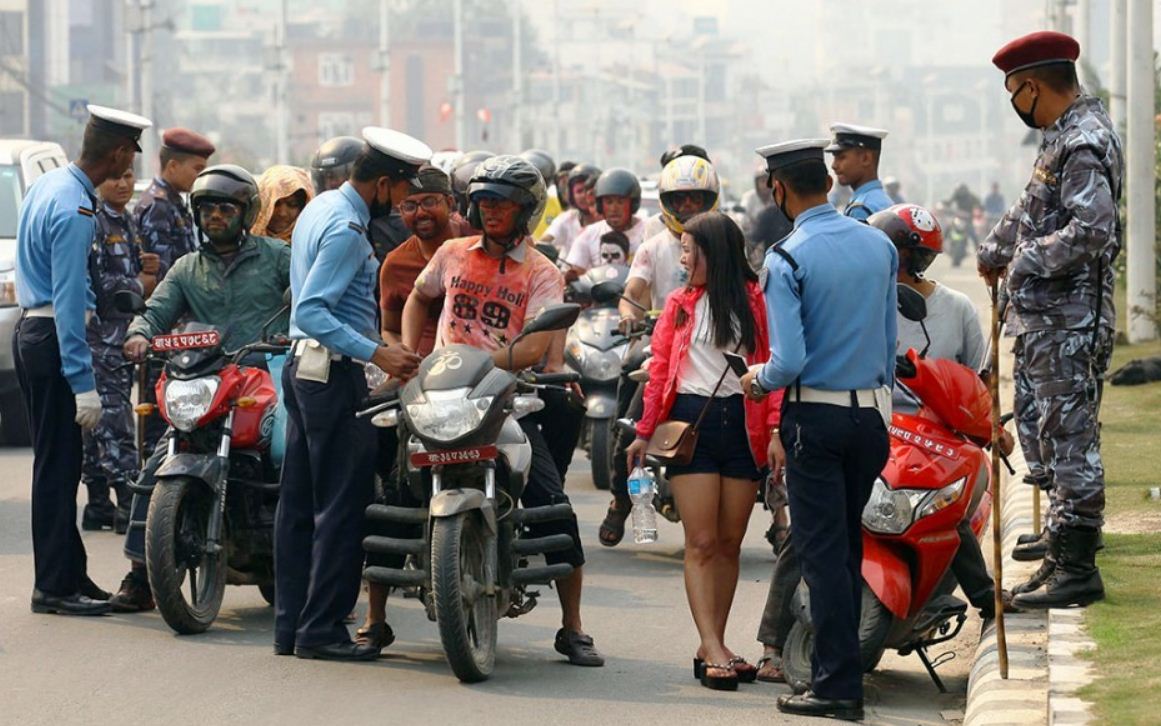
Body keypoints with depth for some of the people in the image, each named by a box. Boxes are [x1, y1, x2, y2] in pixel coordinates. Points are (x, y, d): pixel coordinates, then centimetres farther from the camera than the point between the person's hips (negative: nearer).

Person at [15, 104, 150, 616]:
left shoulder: (47, 185, 10)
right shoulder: (75, 209, -20)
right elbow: (69, 301, -23)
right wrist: (83, 383, -24)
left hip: (32, 329, 10)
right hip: (54, 340, -10)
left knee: (58, 463, 14)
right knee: (58, 467, -5)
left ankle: (71, 576, 20)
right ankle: (54, 586, -2)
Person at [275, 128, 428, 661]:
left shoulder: (321, 207, 13)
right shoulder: (346, 230, -18)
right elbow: (311, 311, -25)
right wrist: (376, 353, -30)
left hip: (304, 369, 10)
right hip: (335, 376, -10)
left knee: (299, 502, 10)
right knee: (343, 505, -6)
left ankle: (290, 625, 13)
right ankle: (322, 629, -6)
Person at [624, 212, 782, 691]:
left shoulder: (755, 302, 4)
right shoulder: (680, 305, 11)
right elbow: (660, 368, 10)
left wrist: (776, 427, -14)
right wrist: (645, 431, 5)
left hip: (742, 424, 0)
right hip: (692, 422, 0)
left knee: (730, 543, 5)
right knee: (701, 542, -6)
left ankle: (713, 646, 12)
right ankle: (713, 651, -10)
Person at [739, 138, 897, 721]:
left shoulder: (787, 259, -14)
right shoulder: (880, 246, 3)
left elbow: (789, 361, -18)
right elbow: (891, 343, 10)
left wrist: (757, 382, 2)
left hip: (816, 416, -6)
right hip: (873, 411, 6)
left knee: (821, 551, 0)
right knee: (850, 545, 15)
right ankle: (839, 666, 20)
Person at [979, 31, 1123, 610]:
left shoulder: (1085, 144, -18)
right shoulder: (1066, 133, 15)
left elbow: (1092, 229, -27)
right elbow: (1033, 205, 29)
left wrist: (1027, 262, -17)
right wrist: (995, 251, 38)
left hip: (1070, 318, -10)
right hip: (1052, 316, 10)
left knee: (1070, 437, -8)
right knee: (1064, 436, 15)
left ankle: (1076, 568, -6)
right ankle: (1063, 542, 23)